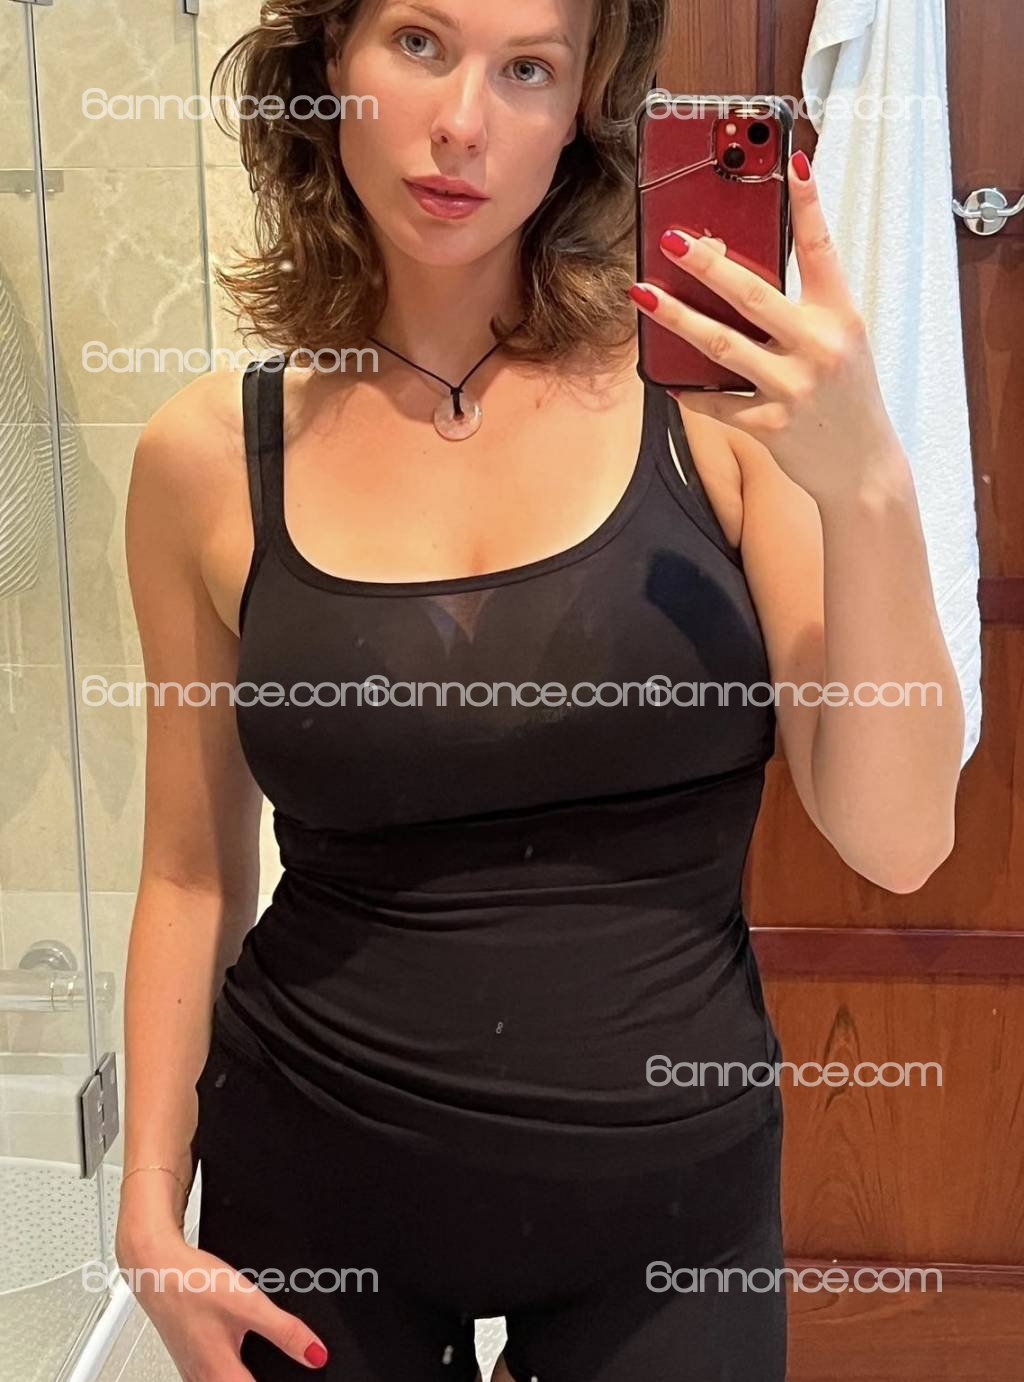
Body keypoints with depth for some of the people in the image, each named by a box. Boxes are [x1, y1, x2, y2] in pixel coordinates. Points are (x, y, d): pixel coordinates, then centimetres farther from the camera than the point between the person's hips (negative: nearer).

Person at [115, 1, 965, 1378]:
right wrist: (151, 1205, 0)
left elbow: (898, 842, -12)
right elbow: (192, 869, 3)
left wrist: (867, 483, -24)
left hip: (672, 1179, 0)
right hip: (317, 1193, 1)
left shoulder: (714, 386, -10)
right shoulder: (209, 456, -6)